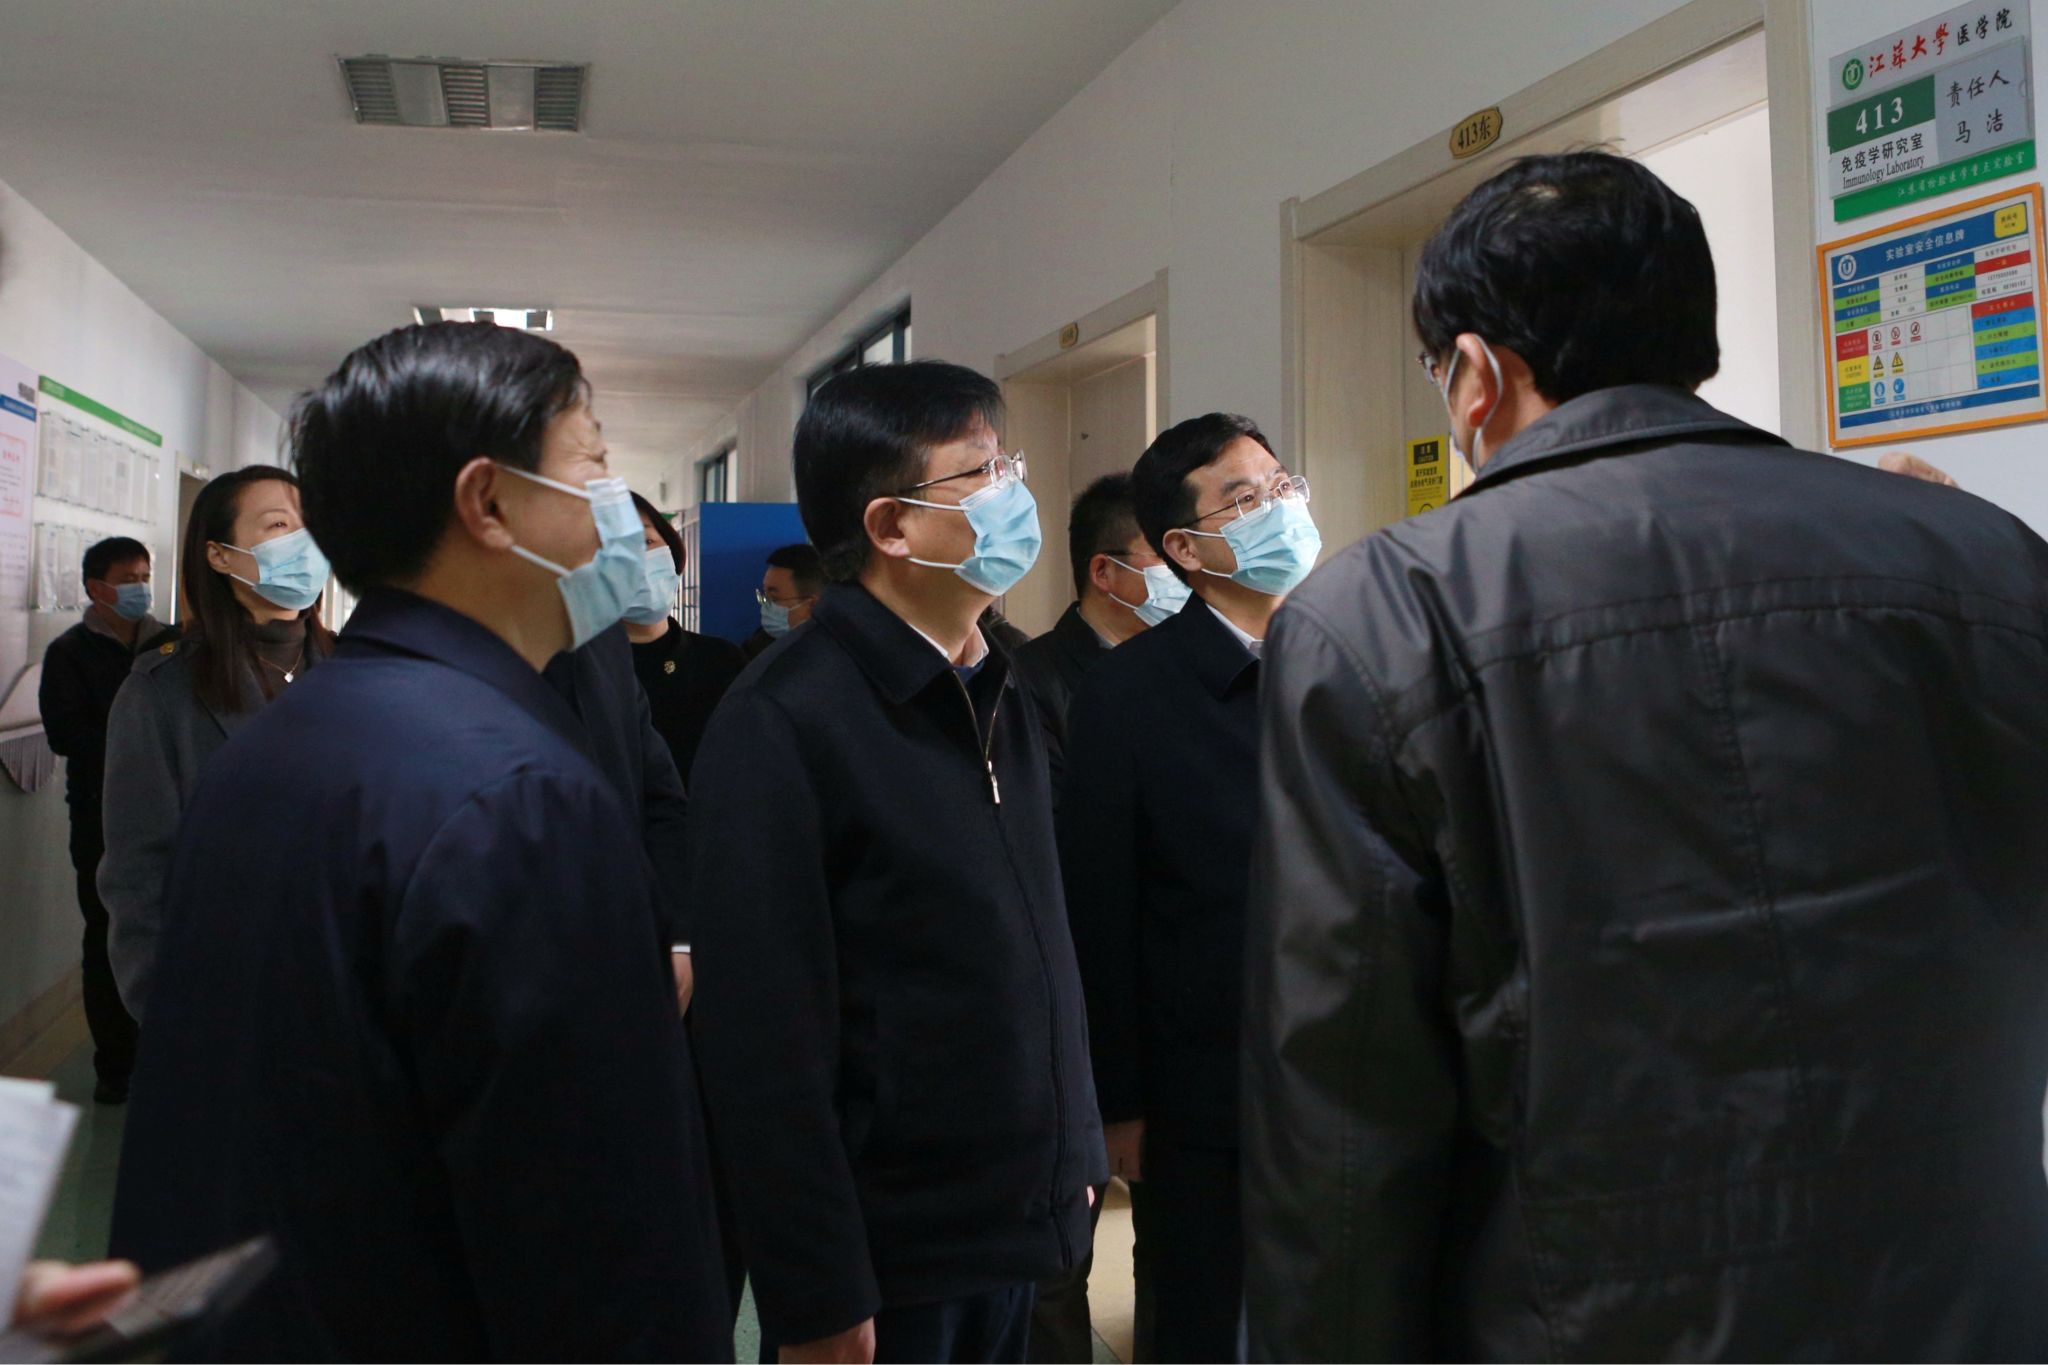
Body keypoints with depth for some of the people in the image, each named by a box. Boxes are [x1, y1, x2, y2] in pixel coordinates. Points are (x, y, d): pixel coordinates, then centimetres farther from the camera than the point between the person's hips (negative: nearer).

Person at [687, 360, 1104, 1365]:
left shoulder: (1001, 692, 7)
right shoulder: (781, 723, -18)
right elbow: (767, 1040, -19)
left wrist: (1074, 1149, 13)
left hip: (1020, 1233, 7)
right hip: (889, 1258, -7)